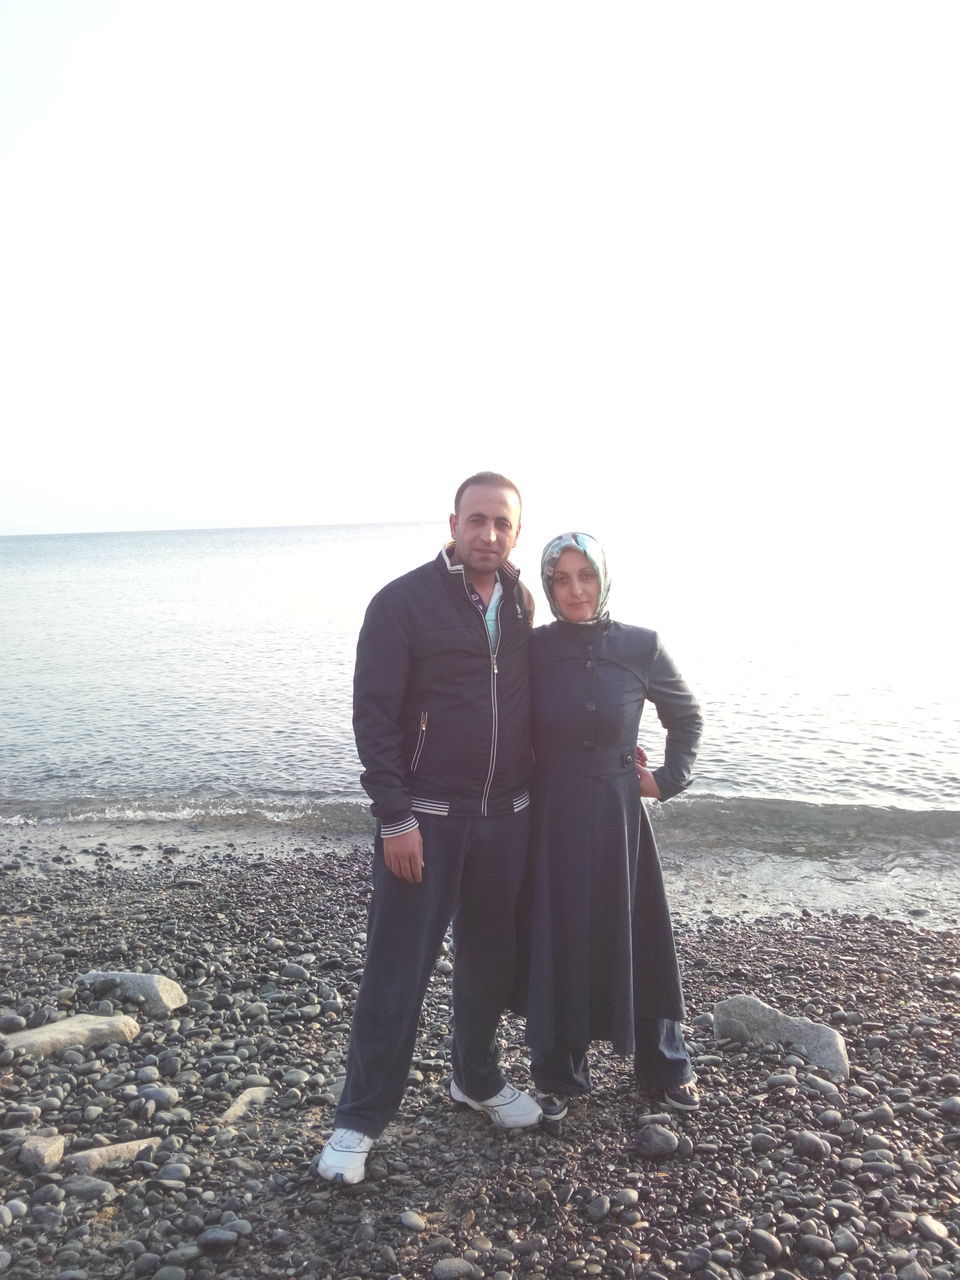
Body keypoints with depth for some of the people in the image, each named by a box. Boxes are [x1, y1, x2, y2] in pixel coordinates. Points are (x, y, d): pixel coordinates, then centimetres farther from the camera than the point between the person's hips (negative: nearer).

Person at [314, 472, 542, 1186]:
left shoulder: (521, 605, 7)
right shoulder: (404, 602, -10)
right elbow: (374, 715, -12)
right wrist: (394, 816, -16)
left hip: (508, 817, 5)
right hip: (425, 819, -5)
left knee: (491, 958, 18)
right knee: (397, 972, 3)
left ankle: (478, 1080, 40)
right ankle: (360, 1120, 19)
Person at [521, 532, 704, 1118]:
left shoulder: (640, 647, -6)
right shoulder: (533, 650, -6)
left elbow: (688, 716, 9)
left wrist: (671, 779, 2)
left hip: (618, 812, 0)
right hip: (551, 815, 0)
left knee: (635, 936, 12)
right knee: (557, 940, 9)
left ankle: (665, 1063, 35)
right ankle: (560, 1073, 29)